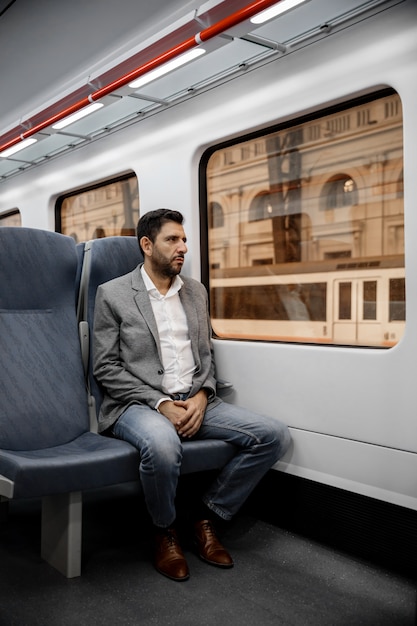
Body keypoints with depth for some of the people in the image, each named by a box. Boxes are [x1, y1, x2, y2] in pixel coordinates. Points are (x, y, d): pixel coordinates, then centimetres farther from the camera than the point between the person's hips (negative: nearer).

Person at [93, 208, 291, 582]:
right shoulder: (112, 294, -1)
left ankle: (207, 516, 3)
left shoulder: (196, 292, 14)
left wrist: (202, 396, -6)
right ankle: (165, 531, -7)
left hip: (195, 402, 5)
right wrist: (160, 403, -16)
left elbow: (206, 355, 16)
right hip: (138, 404, -5)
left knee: (274, 435, -13)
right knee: (163, 445, -40)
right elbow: (107, 368, -5)